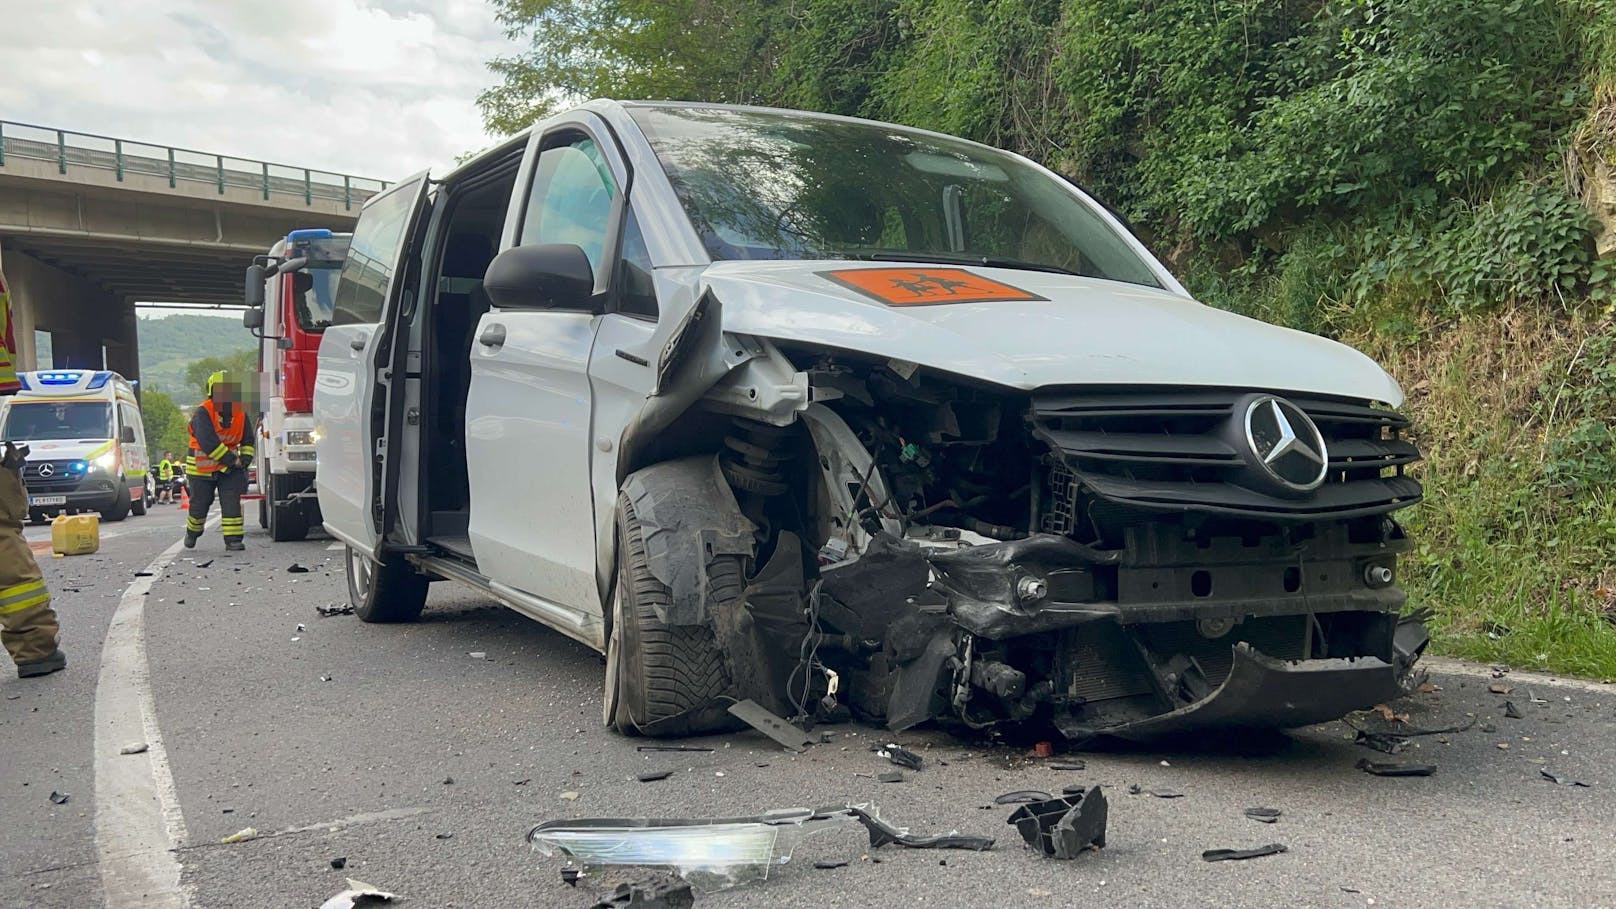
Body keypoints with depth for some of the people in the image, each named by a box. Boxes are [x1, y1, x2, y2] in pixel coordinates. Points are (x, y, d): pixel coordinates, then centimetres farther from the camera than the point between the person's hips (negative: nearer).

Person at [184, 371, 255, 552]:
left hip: (229, 468, 3)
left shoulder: (240, 414, -2)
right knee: (199, 504, 11)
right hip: (202, 467, -3)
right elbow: (208, 443, -27)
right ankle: (192, 532, 37)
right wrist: (232, 460, -25)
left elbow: (247, 440, 11)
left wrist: (246, 458, -6)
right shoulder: (203, 413, -19)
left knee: (231, 503, -8)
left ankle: (233, 539, -6)